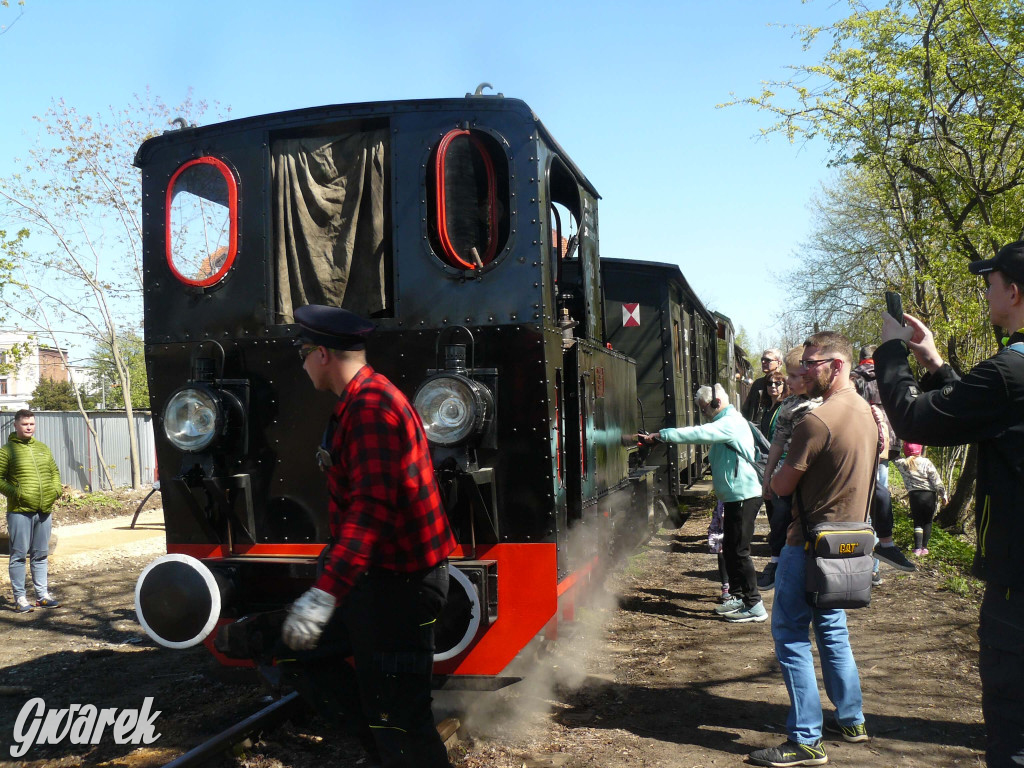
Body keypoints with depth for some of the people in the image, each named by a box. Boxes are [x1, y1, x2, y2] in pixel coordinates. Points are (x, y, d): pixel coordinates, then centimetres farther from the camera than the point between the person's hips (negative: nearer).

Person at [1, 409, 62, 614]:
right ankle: (20, 598, 7)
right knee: (19, 555, 0)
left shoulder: (43, 448, 14)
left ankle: (42, 595, 19)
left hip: (45, 511, 5)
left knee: (41, 555, 12)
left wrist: (56, 489, 5)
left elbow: (55, 472, 22)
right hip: (20, 512, -5)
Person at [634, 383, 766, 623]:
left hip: (744, 496, -11)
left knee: (739, 551, -7)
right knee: (729, 548, 16)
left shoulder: (731, 423, -17)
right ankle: (737, 597, 27)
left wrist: (659, 435, -27)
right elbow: (701, 435, 14)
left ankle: (755, 606, -1)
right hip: (735, 496, 11)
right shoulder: (725, 423, 19)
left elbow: (698, 434, -27)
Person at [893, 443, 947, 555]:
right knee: (927, 521, 12)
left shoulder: (901, 464, -5)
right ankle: (924, 547, 10)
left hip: (914, 495, 1)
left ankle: (917, 548, -4)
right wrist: (943, 495, 3)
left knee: (917, 522, 8)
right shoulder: (926, 463, -8)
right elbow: (936, 481, -5)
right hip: (929, 495, -1)